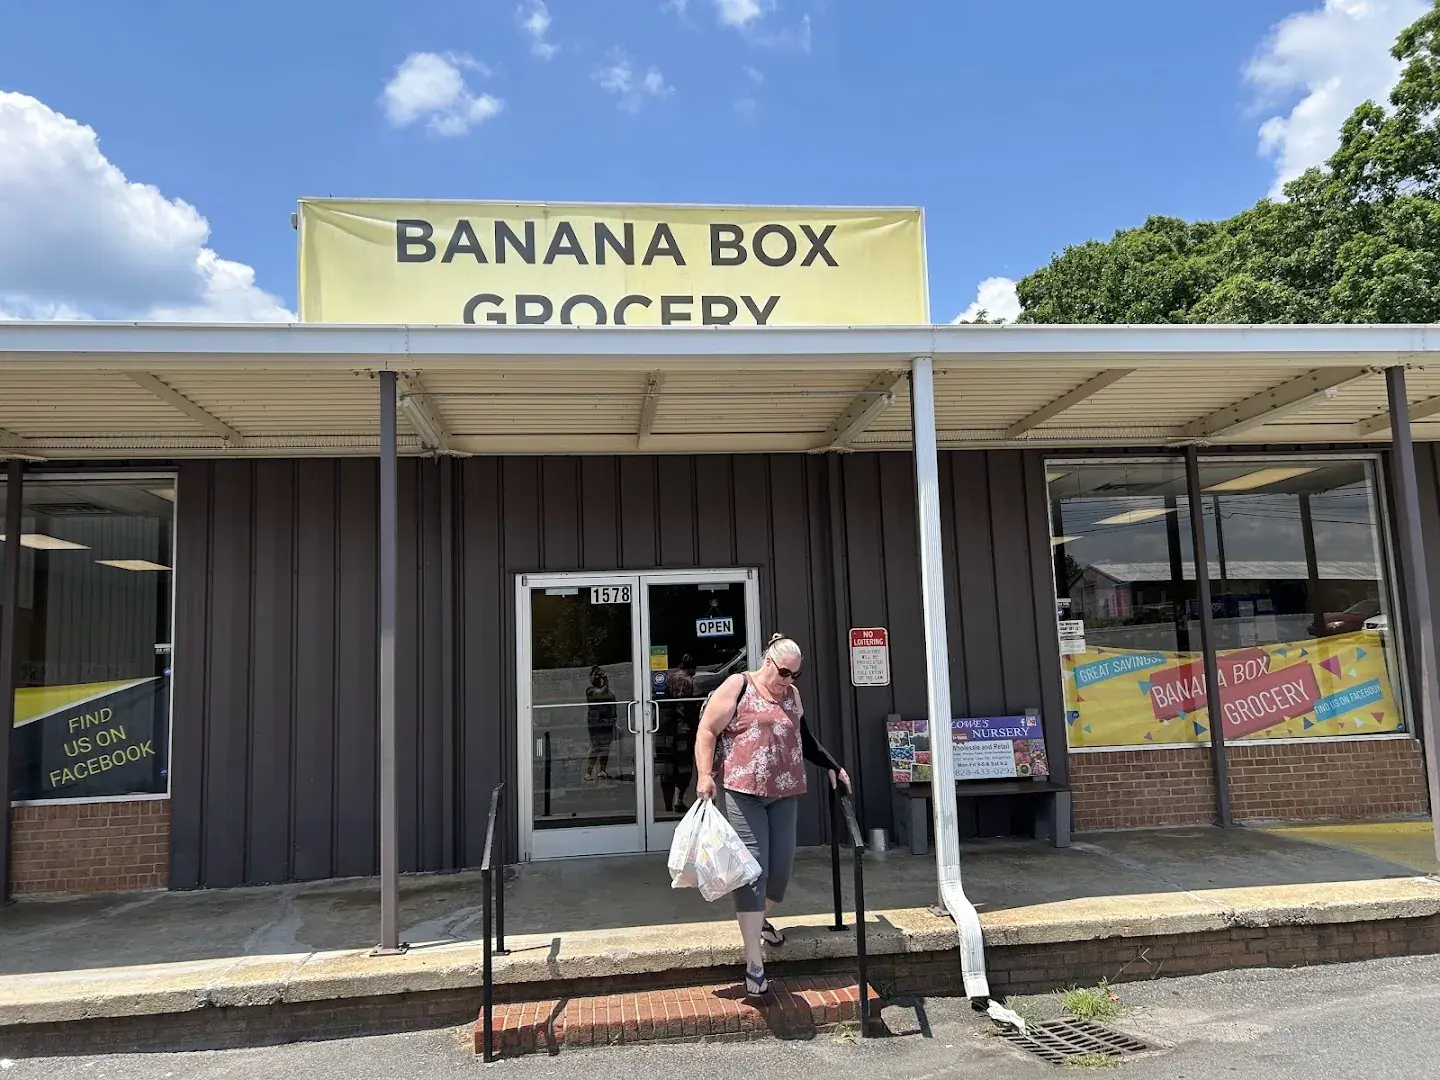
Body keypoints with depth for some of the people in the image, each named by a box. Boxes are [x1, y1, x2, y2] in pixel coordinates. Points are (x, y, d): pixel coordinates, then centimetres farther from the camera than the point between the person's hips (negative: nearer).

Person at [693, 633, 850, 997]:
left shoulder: (791, 695, 14)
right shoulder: (738, 687, -5)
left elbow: (804, 738, 28)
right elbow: (707, 731, -7)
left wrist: (832, 766, 27)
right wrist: (705, 775, -14)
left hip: (784, 793, 6)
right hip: (743, 791, -6)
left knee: (781, 865, 7)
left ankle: (759, 919, 39)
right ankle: (755, 965, -4)